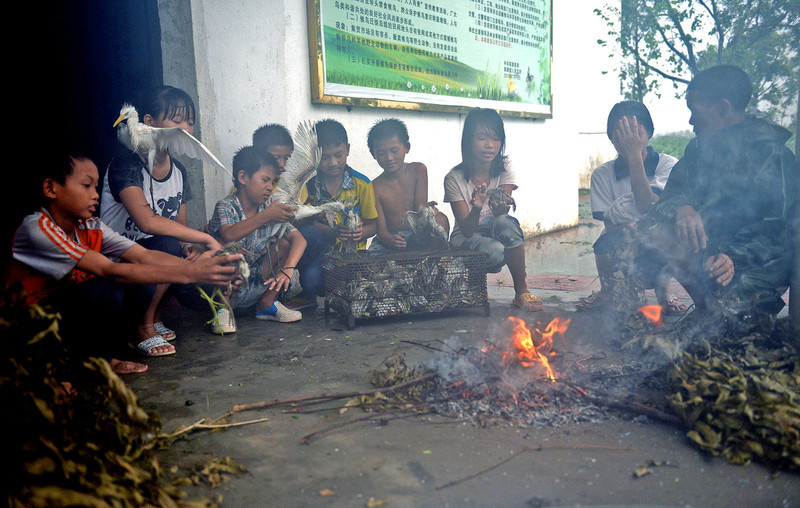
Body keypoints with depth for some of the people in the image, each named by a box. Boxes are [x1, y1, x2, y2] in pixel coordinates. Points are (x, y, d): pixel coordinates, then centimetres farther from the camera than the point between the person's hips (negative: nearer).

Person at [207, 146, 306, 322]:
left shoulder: (270, 208, 0)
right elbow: (228, 236, -36)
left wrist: (288, 268, -23)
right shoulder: (226, 207, -14)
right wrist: (266, 216, -38)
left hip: (256, 285, 6)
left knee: (284, 243, -5)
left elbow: (299, 239, -6)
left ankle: (266, 304, 6)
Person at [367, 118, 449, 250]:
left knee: (440, 219, -28)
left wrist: (423, 209, -34)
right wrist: (391, 240, -34)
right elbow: (381, 229, -8)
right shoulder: (375, 187, -4)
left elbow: (419, 206, -5)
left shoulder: (418, 170, 2)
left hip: (418, 237, 2)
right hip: (390, 240, -2)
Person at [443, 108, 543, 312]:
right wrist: (477, 209, -41)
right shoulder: (454, 179, -12)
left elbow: (502, 215, -17)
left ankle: (521, 291, -21)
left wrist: (500, 208, -43)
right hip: (464, 242, -2)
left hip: (494, 233, 3)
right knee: (495, 251, -37)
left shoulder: (504, 171, -4)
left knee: (506, 222, -34)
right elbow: (466, 229, -18)